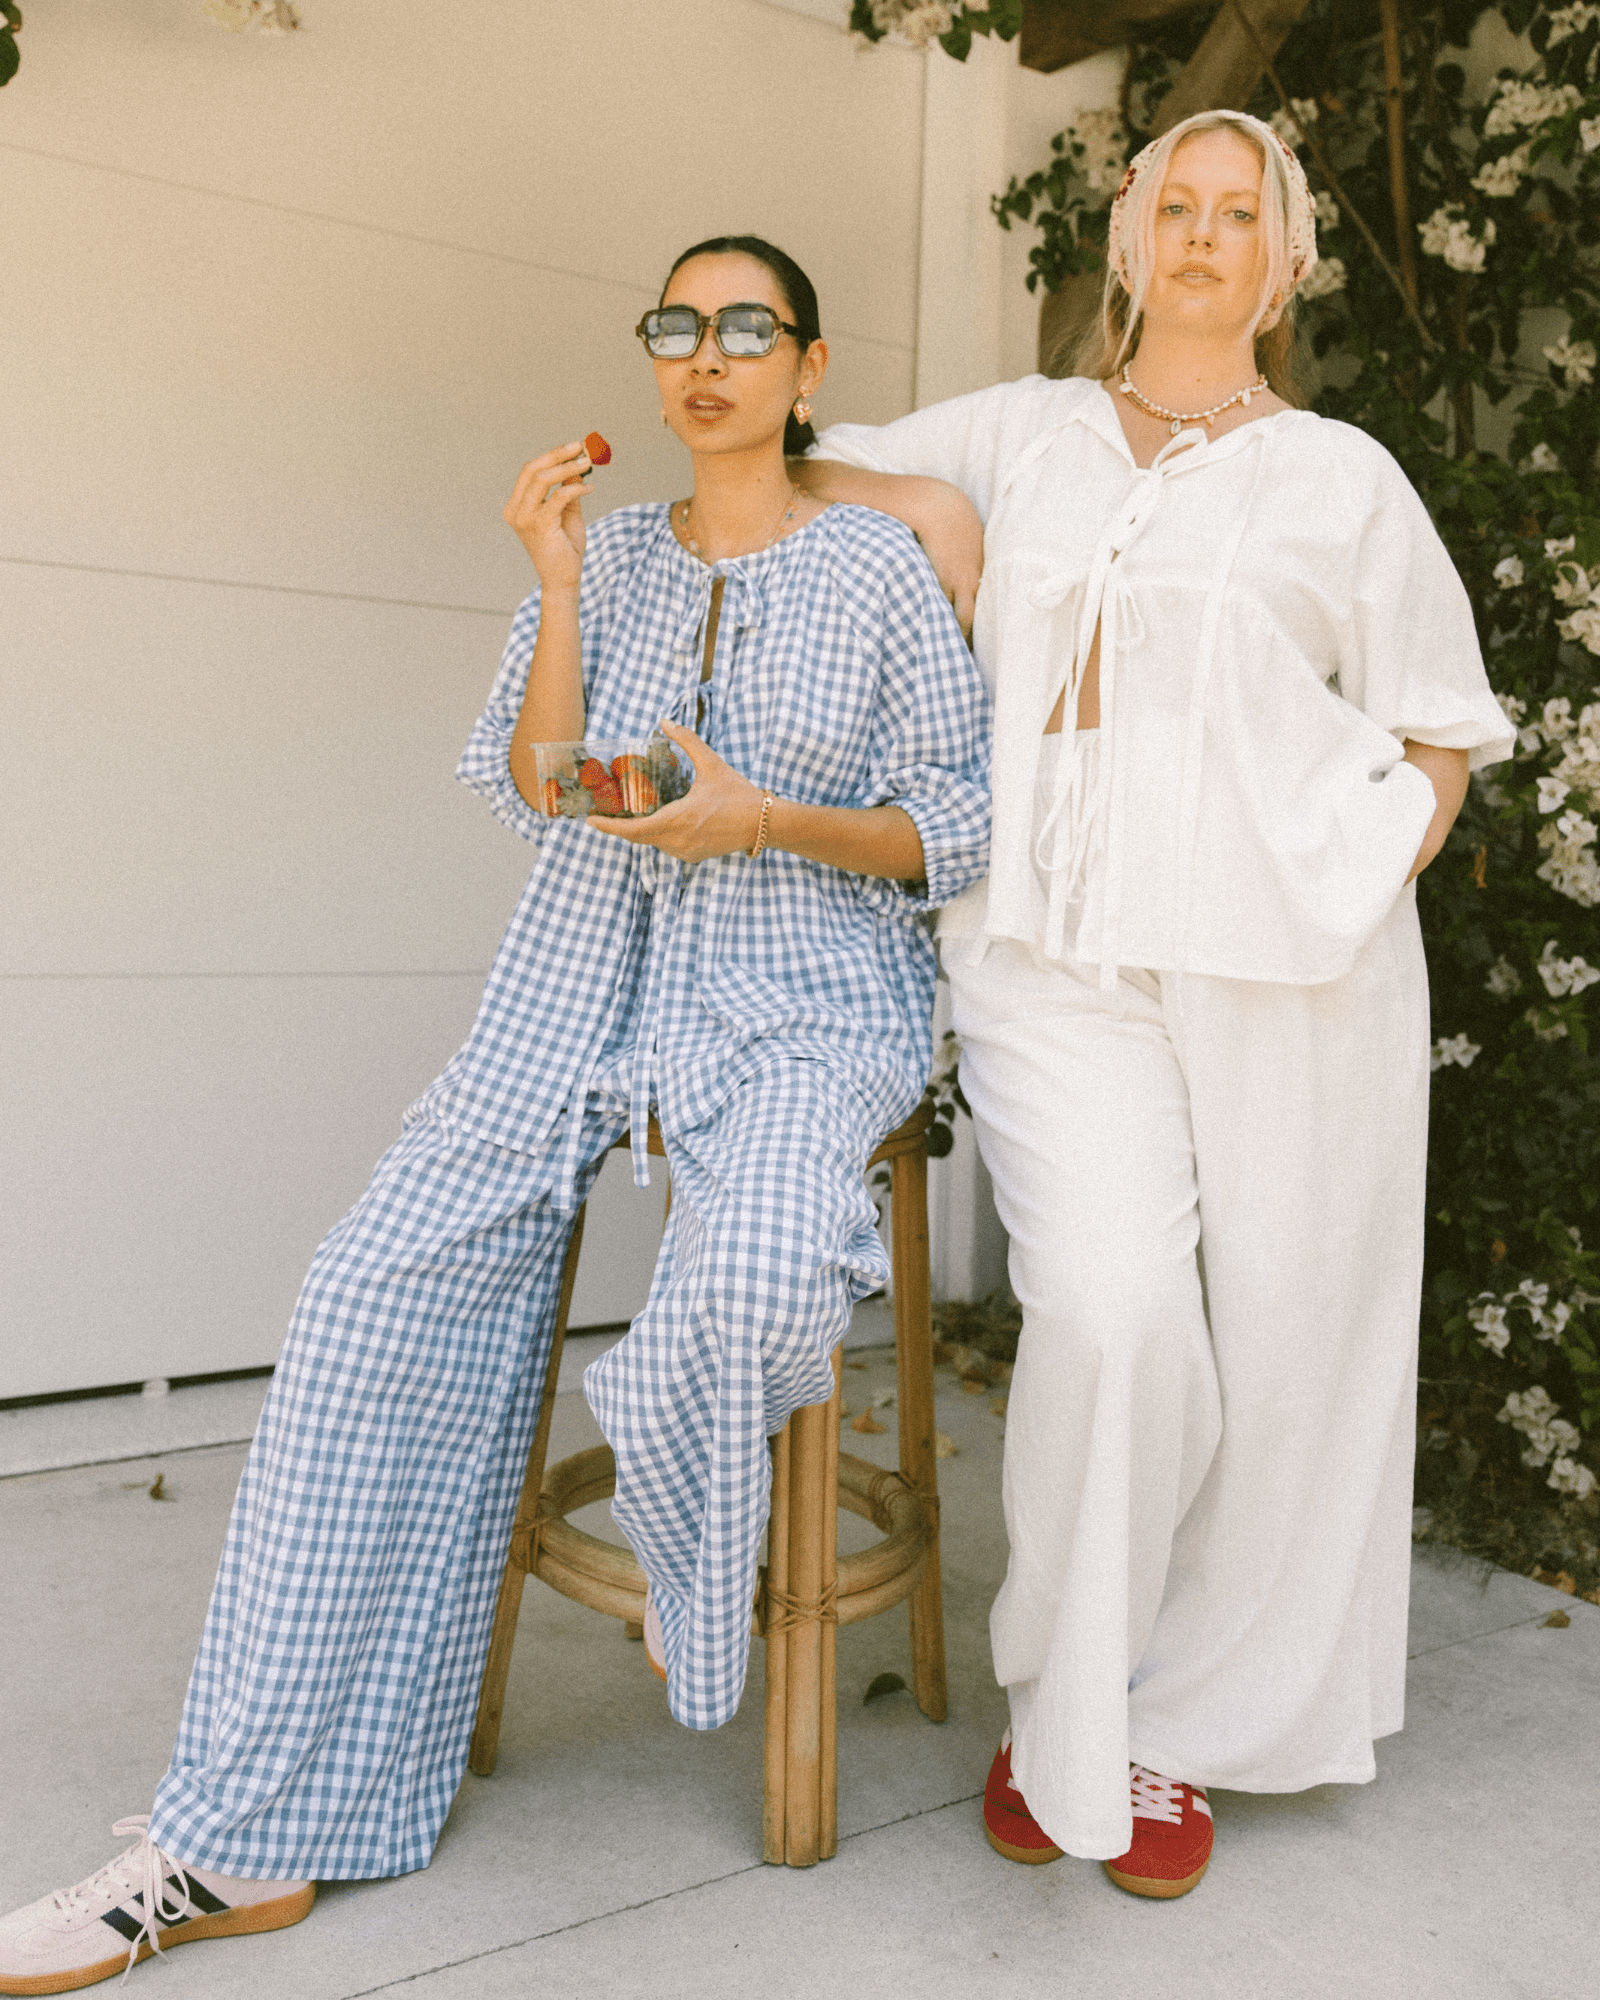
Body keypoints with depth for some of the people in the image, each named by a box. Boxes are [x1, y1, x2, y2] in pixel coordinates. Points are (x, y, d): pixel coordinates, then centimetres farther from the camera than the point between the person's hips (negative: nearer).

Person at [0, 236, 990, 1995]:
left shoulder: (878, 567, 2)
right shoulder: (604, 549, 11)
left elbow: (953, 831, 2)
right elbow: (531, 787, 2)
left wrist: (768, 818, -13)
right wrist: (558, 586, -9)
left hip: (804, 1003, -3)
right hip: (584, 980, 3)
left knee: (758, 1285, -35)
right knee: (379, 1292, -15)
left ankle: (704, 1570, 3)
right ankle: (259, 1832, -6)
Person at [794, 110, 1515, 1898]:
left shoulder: (1341, 477, 14)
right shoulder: (1023, 434, 17)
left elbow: (1440, 731, 15)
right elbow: (820, 474, 29)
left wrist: (1364, 887, 0)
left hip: (1281, 964, 1)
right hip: (1052, 952, 0)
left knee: (1274, 1344, 0)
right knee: (1110, 1311, -18)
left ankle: (1182, 1722, 20)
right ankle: (1065, 1716, 4)